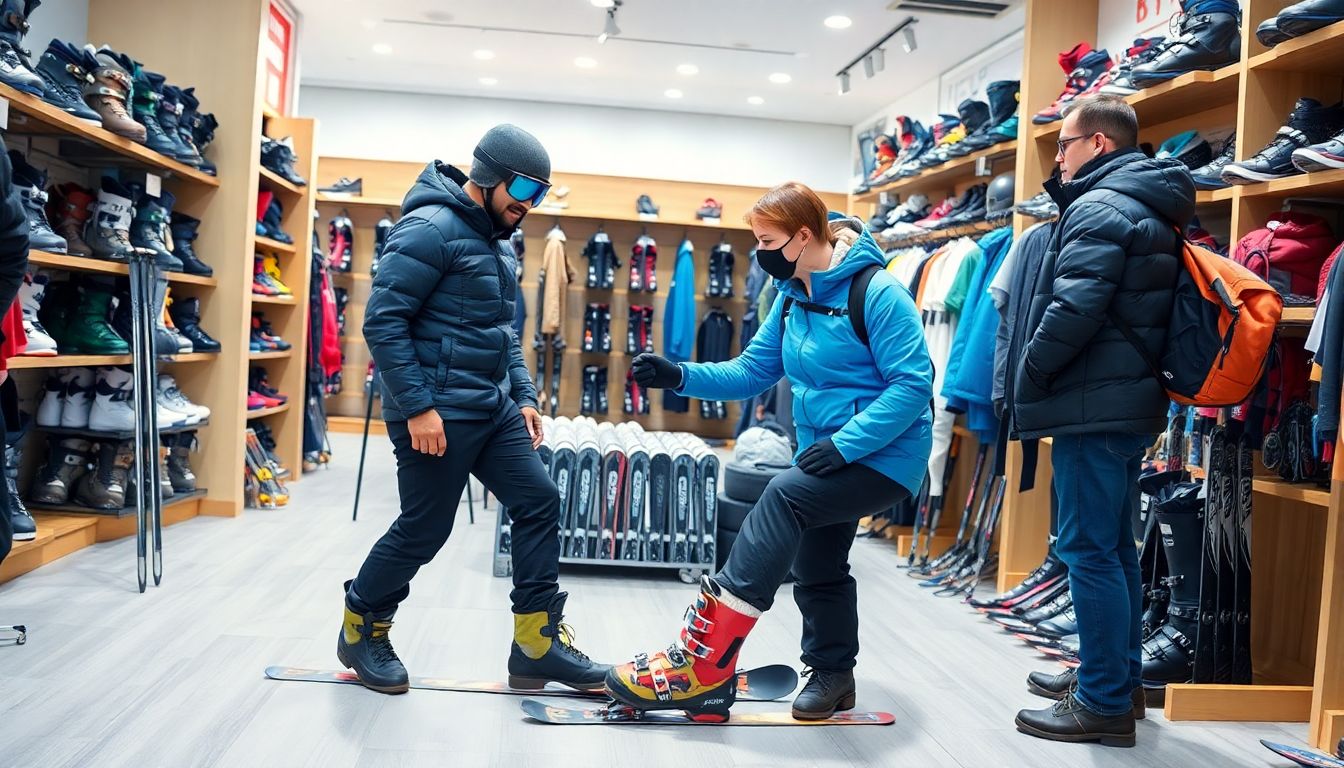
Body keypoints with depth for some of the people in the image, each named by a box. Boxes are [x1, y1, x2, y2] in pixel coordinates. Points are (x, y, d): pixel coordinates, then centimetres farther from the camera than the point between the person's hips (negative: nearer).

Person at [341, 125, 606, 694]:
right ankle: (361, 630, 26)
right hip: (439, 412, -9)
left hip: (493, 408, 9)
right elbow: (382, 321, -19)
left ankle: (537, 645, 10)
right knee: (423, 530, 1)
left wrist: (524, 397, 13)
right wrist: (417, 406, -22)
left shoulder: (492, 241, 16)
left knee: (539, 502, 2)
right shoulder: (430, 229, -14)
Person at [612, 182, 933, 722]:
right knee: (815, 568, 17)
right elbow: (752, 372, 8)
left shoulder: (876, 292, -18)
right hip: (829, 455, 9)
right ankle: (833, 675, 42)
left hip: (884, 457, -9)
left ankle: (700, 666, -26)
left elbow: (913, 382, -23)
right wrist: (681, 377, -7)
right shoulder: (792, 298, 6)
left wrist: (846, 444, -29)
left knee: (784, 495, -27)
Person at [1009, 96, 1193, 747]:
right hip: (1130, 401, 10)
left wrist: (1028, 376, -10)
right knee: (1113, 546, 17)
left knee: (1088, 550, -5)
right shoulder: (1147, 208, 18)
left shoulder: (1098, 208, -13)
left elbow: (1074, 309, -24)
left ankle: (1104, 704, 2)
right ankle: (1118, 679, 27)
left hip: (1092, 405, -10)